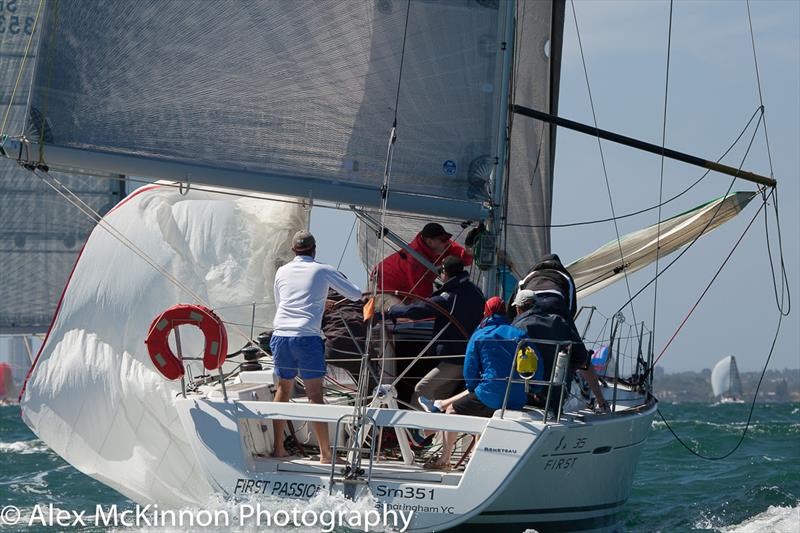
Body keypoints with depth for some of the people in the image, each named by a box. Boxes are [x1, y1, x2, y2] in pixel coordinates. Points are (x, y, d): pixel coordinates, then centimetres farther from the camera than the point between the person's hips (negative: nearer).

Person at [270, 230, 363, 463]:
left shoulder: (282, 272, 15)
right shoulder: (323, 270, 5)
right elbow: (356, 294, 13)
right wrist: (338, 280, 35)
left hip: (280, 336, 4)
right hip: (307, 338, -4)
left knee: (283, 388, 15)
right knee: (315, 394, -2)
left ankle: (278, 447, 15)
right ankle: (325, 452, -3)